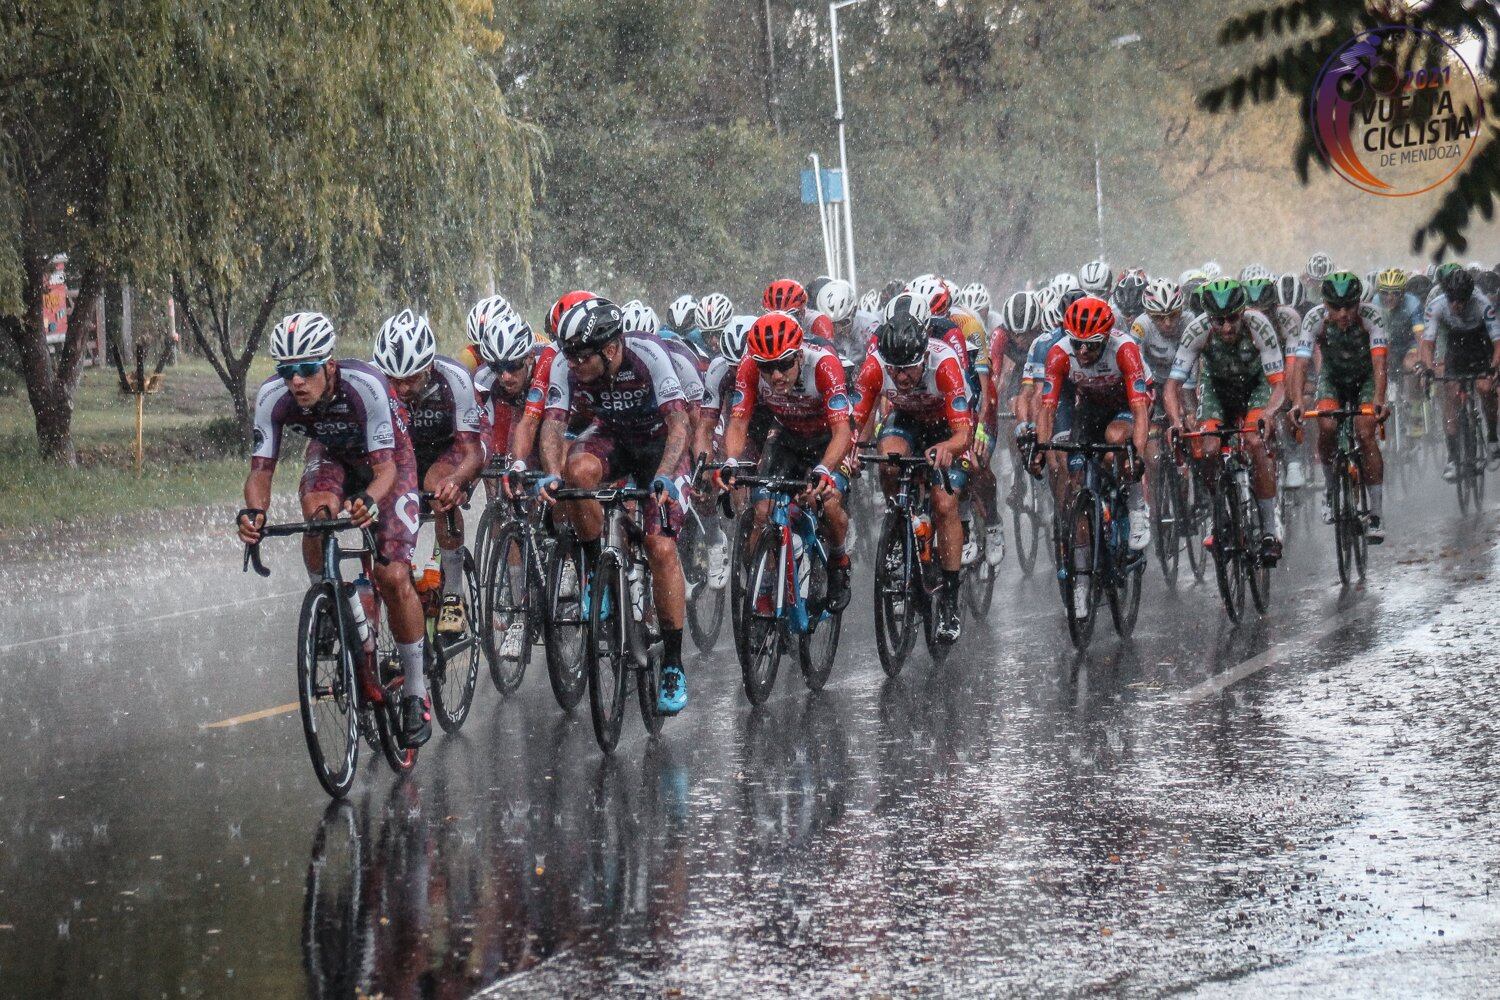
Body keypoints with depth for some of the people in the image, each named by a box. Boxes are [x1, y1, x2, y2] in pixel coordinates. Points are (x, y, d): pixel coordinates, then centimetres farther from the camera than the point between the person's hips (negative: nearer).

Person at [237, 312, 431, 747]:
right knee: (317, 513, -33)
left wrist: (369, 500, -60)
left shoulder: (365, 386, -38)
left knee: (392, 576, -14)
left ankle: (415, 692, 2)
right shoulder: (273, 397, -28)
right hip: (331, 454, 3)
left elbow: (385, 468, -38)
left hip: (387, 460, -3)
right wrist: (254, 510, -46)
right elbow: (261, 468, -25)